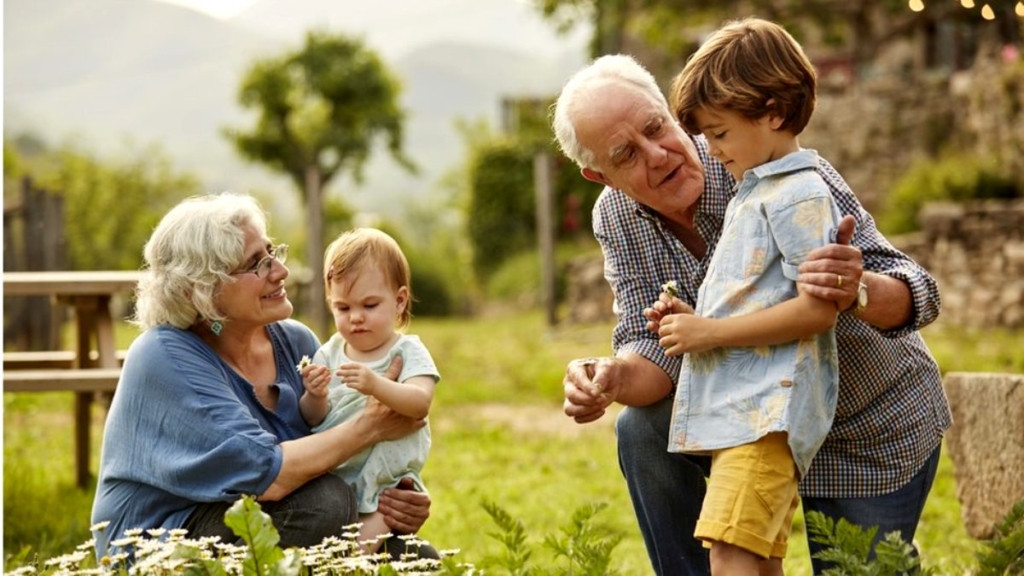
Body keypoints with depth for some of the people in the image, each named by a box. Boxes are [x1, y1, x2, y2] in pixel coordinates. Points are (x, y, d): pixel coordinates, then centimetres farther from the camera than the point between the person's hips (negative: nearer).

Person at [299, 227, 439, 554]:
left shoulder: (408, 352, -2)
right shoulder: (330, 353, 9)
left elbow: (420, 403, -22)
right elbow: (313, 420, 5)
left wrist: (376, 385, -40)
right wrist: (315, 398, -19)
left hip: (385, 480, -4)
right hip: (331, 475, 4)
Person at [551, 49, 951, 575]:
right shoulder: (615, 219, -12)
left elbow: (915, 294, -32)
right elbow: (654, 349, -16)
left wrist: (857, 292, -56)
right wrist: (612, 378, -39)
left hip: (875, 433, -4)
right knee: (643, 430, -19)